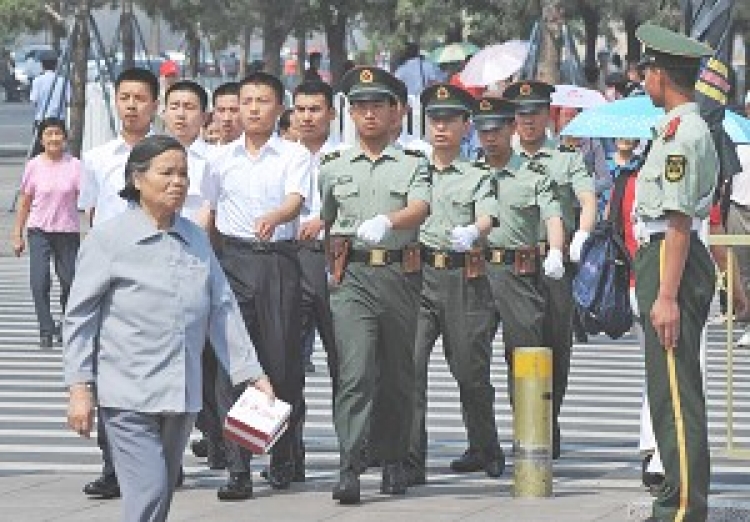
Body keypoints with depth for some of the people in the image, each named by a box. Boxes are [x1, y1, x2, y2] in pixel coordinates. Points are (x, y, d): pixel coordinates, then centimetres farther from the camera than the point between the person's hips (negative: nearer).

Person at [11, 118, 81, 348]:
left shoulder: (75, 165, -4)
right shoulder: (34, 166, 0)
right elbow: (25, 201, 6)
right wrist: (18, 234, 6)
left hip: (67, 231, 0)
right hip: (39, 230, 0)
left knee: (69, 282, 6)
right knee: (39, 282, -10)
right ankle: (46, 331, -3)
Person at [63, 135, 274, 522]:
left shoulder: (196, 240, 11)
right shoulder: (109, 239, -5)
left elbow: (223, 311, 14)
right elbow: (79, 318, -3)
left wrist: (252, 374, 10)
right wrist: (79, 388, -7)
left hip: (182, 395, 6)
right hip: (129, 394, -6)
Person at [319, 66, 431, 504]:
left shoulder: (413, 165, 6)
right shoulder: (334, 167, 13)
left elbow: (420, 208, -14)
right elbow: (323, 224, 25)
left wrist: (386, 222, -32)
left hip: (401, 275, 0)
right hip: (352, 277, 0)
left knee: (399, 376, 8)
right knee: (355, 373, -14)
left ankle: (395, 463, 22)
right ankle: (349, 471, -20)